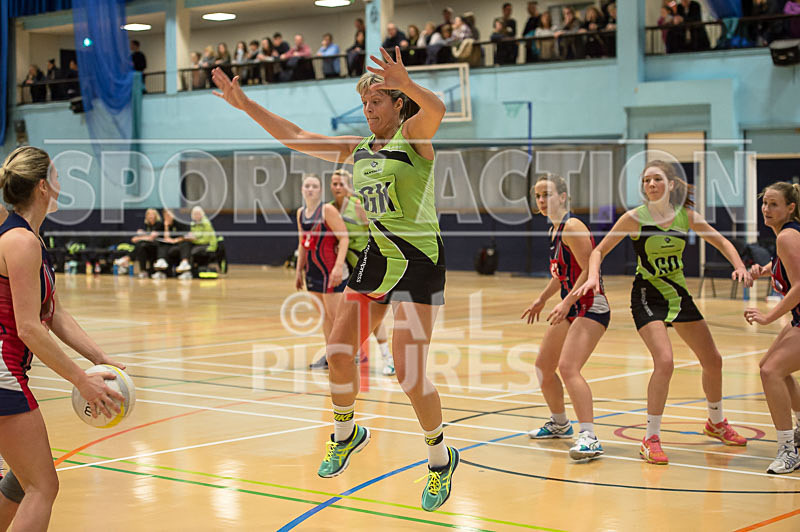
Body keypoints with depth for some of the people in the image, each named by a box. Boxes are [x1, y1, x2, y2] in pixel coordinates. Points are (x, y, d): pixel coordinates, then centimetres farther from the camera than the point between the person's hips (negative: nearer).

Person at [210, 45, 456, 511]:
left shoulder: (414, 135, -6)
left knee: (409, 370, -11)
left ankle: (441, 459, 8)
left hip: (419, 259, -7)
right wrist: (246, 104, 7)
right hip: (376, 259, 7)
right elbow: (295, 137, 13)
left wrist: (407, 85, -51)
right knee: (339, 352, 2)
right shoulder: (358, 150, 13)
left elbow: (436, 110, -30)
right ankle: (347, 434, 27)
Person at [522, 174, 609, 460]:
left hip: (590, 307, -10)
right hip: (571, 307, 10)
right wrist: (542, 299, 30)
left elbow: (589, 270, -22)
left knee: (568, 367, -26)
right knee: (543, 367, 18)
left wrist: (566, 303, -27)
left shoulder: (572, 227, -16)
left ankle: (590, 438, -30)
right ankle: (559, 423, 40)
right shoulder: (555, 229, 12)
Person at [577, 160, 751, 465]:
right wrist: (593, 276, -27)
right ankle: (651, 439, -13)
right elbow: (600, 250, -8)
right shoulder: (635, 218, -14)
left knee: (713, 361, 12)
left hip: (679, 293, 5)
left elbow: (721, 242, 8)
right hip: (648, 296, -5)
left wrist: (739, 266, -10)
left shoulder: (686, 216, -3)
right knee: (664, 362, -25)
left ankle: (716, 423, 38)